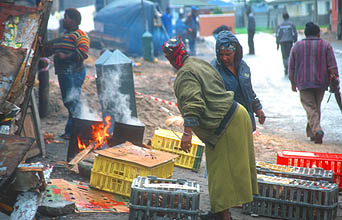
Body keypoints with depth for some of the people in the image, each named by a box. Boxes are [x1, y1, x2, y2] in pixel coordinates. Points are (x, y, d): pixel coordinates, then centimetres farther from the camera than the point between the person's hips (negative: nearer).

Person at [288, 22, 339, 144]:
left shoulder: (296, 46, 6)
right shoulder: (326, 45, 1)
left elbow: (291, 67, 9)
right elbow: (332, 66, -4)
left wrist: (293, 83, 19)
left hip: (303, 83, 0)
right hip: (321, 83, 1)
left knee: (310, 108, -4)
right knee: (316, 107, 16)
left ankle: (317, 130, -25)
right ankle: (311, 133, 22)